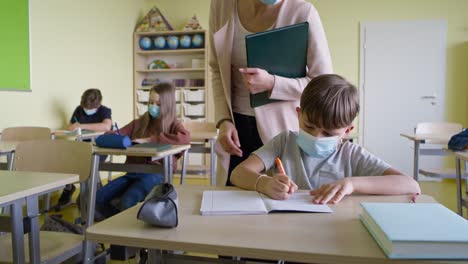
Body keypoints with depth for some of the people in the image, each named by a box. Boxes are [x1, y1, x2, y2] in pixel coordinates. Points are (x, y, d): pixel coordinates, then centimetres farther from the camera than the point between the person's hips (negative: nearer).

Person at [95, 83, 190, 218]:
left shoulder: (173, 124, 3)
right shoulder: (139, 123, 17)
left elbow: (185, 138, -20)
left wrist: (151, 139, -20)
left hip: (156, 173, -5)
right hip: (133, 172, 5)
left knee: (127, 202, -28)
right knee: (99, 199, -12)